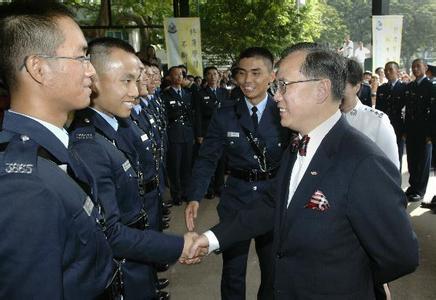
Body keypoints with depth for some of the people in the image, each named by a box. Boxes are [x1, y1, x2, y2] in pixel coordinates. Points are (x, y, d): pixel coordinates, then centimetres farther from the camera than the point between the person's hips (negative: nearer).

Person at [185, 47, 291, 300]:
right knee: (232, 274, 14)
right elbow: (207, 159, -4)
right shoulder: (224, 117, -3)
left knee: (274, 273, 18)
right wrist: (195, 198, -18)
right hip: (235, 201, 1)